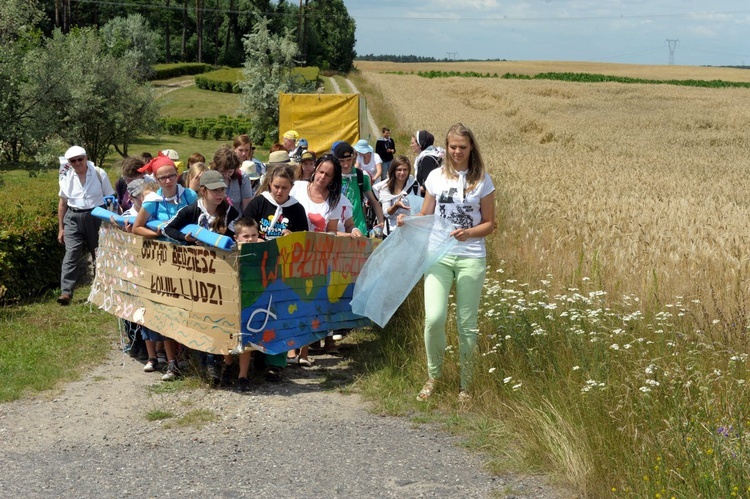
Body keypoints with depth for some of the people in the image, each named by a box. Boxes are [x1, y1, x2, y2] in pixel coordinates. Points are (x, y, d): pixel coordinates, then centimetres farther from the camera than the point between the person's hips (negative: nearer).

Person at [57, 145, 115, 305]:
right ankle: (66, 292, -16)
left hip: (96, 217, -1)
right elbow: (63, 203, 11)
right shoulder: (66, 177, 3)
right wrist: (61, 228, 11)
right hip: (73, 218, 1)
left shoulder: (99, 173, -4)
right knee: (71, 254, -11)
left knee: (99, 254, 10)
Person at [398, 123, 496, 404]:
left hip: (471, 258, 0)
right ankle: (433, 376, 10)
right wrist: (406, 221, -8)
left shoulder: (482, 181, 3)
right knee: (434, 318, -14)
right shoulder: (436, 176, 6)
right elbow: (425, 216, 12)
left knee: (467, 324, 4)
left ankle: (465, 384, 20)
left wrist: (468, 233, -14)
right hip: (438, 255, 1)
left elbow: (489, 224, 5)